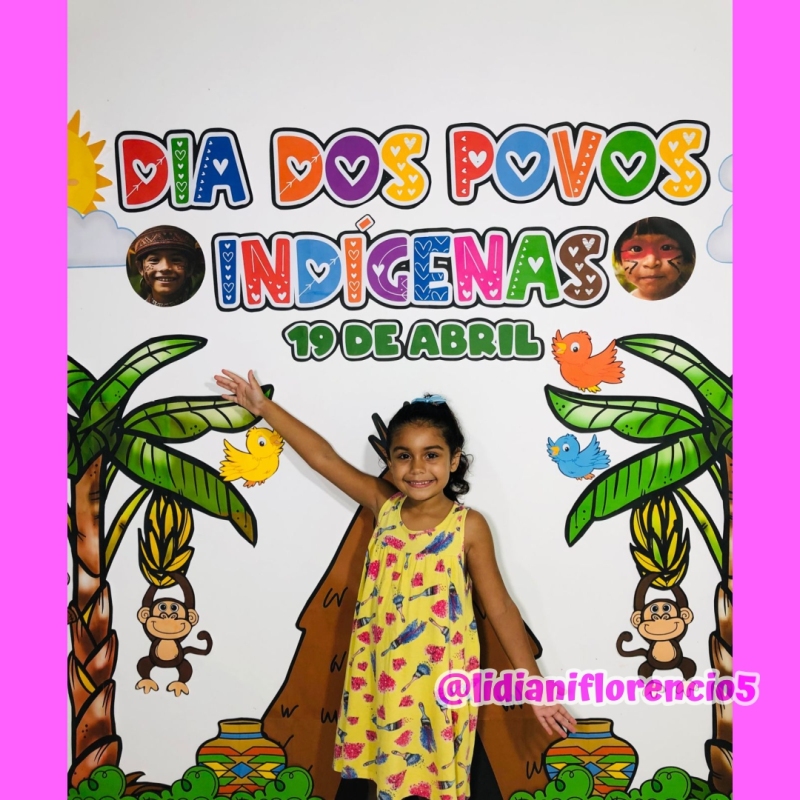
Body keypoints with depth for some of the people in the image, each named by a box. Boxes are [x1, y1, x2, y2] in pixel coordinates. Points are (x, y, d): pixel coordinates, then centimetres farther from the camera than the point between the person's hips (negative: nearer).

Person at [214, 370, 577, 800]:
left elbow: (501, 609, -7)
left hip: (438, 686, -3)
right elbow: (324, 457, -2)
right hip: (378, 679, 3)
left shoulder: (468, 526, -12)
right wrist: (264, 406, 0)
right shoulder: (385, 507, -3)